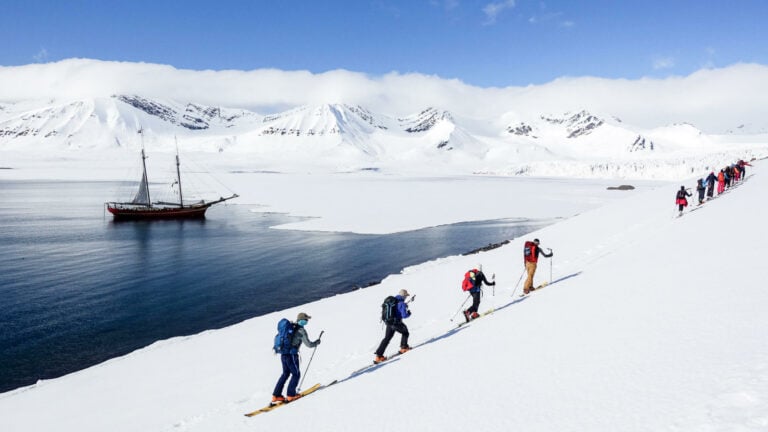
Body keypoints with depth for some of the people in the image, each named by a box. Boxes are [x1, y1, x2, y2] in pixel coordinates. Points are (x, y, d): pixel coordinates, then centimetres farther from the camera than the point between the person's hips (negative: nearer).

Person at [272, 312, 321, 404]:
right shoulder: (301, 330, -13)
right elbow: (309, 344, -9)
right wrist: (317, 342, 8)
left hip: (283, 354, 8)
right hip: (291, 355, -7)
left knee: (285, 374, 18)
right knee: (296, 374, 10)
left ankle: (276, 395, 17)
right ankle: (291, 395, 12)